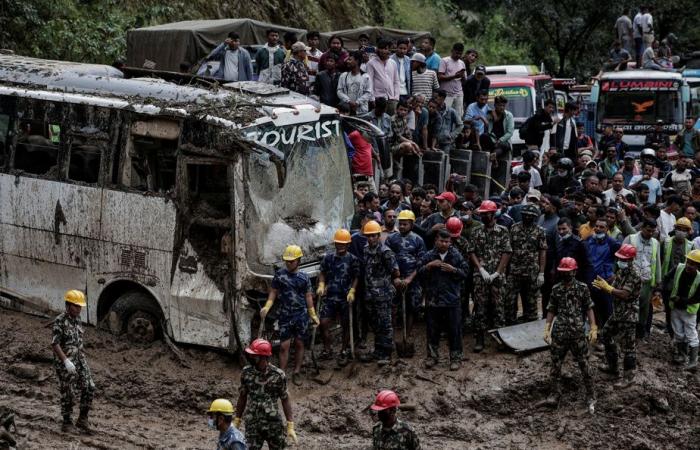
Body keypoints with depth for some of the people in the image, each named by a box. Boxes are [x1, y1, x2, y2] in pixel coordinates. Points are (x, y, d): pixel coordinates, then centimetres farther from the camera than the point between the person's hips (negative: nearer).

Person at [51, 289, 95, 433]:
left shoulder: (77, 319, 9)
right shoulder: (59, 321, -15)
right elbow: (55, 344, -20)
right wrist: (66, 361, -28)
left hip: (79, 360, 7)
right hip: (64, 362, -7)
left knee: (89, 388, -3)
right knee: (67, 393, 2)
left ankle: (82, 419, 7)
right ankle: (67, 422, 16)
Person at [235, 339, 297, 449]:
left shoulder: (278, 375, -10)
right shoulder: (246, 372, -3)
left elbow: (285, 400, -3)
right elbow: (242, 397, 8)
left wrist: (290, 426, -6)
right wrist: (237, 420, 12)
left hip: (273, 423, -1)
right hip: (252, 424, 1)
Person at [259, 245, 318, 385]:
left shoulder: (304, 277, 1)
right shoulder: (279, 275, -2)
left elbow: (308, 296, 8)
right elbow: (273, 292, 2)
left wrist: (313, 315, 6)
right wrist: (267, 307, -13)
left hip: (301, 315, 1)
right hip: (285, 315, -1)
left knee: (299, 344, 8)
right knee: (284, 345, -3)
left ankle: (297, 372, 20)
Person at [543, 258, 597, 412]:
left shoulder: (582, 288, -2)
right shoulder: (556, 289, 5)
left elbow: (589, 309, 1)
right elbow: (551, 310, 10)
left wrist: (593, 328, -6)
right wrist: (547, 329, 3)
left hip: (578, 333, -2)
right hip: (559, 333, 2)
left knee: (584, 365, 1)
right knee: (556, 364, 6)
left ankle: (591, 397, 10)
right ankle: (557, 393, 21)